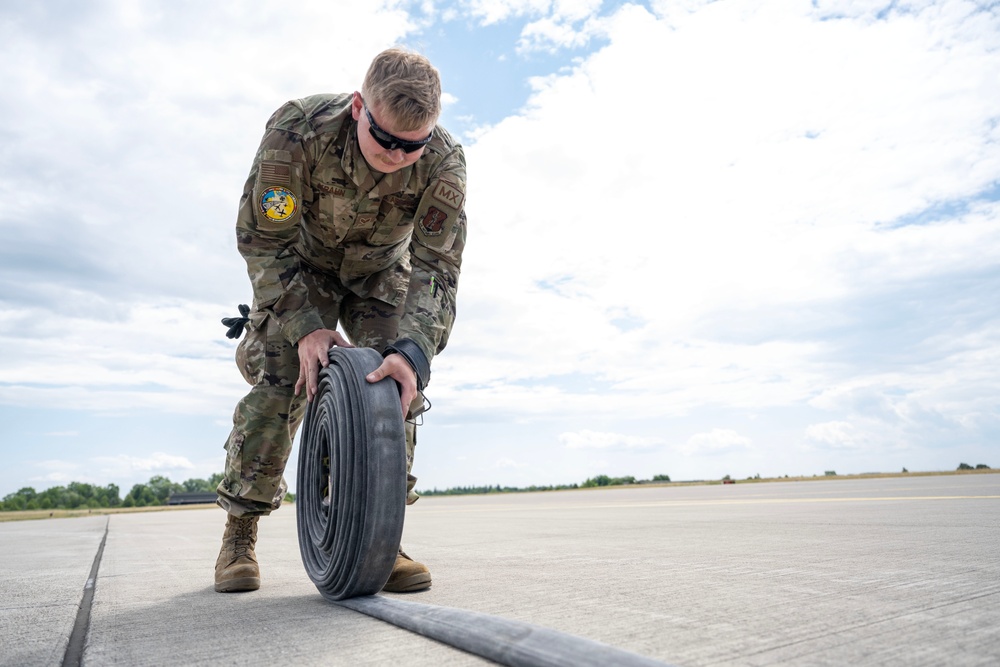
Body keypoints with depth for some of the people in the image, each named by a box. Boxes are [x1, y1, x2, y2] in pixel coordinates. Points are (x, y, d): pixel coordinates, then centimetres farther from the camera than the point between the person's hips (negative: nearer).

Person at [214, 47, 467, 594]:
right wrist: (304, 326, -37)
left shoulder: (443, 163, -30)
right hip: (302, 267, -1)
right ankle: (239, 532, 3)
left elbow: (437, 268, -29)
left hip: (381, 273, 2)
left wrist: (413, 351, -46)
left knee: (396, 383, -15)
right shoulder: (296, 131, -33)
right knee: (278, 379, -15)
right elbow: (262, 240, -25)